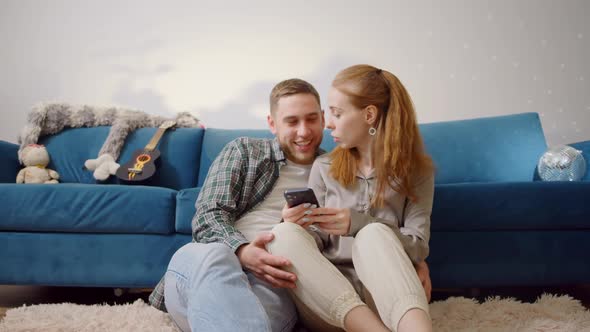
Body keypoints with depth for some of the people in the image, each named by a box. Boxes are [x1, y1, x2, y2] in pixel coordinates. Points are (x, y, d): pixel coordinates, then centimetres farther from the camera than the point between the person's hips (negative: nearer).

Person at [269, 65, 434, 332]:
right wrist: (299, 228, -11)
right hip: (327, 293, 2)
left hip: (385, 290, -2)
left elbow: (418, 245, -1)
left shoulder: (416, 169, 8)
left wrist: (359, 225, -17)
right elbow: (314, 242, 13)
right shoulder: (324, 168, 14)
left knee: (374, 234, -32)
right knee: (285, 235, -27)